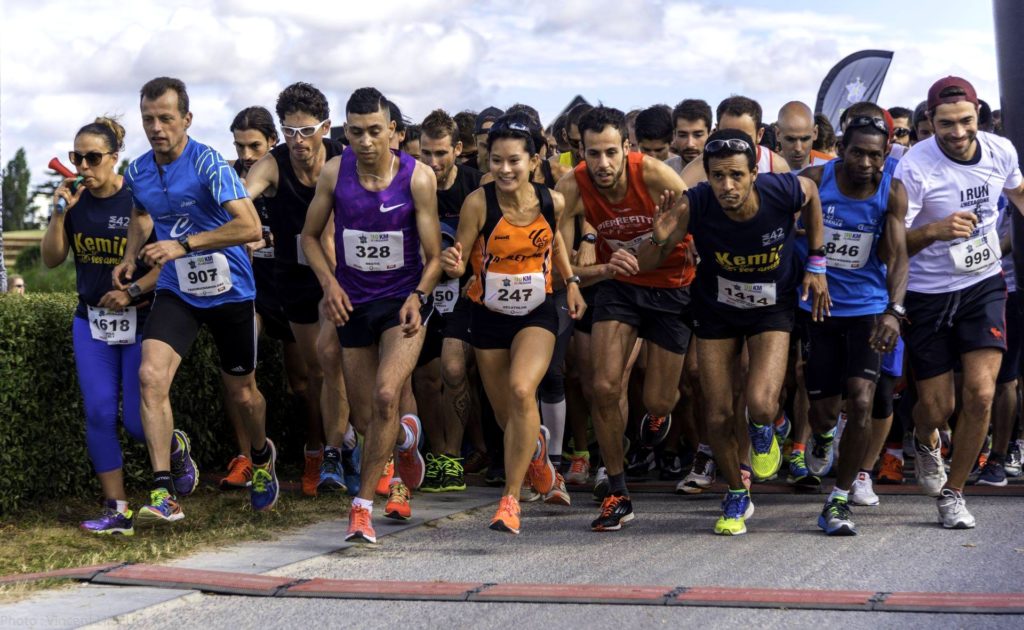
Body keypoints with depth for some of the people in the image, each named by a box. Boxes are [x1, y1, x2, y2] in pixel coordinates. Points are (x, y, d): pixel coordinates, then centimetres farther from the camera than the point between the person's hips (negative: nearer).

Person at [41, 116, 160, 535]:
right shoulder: (75, 200, 2)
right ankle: (117, 512, 1)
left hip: (141, 320, -4)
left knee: (137, 422, -6)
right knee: (98, 414, -5)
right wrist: (59, 213, -10)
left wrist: (133, 290, -21)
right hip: (91, 320, 4)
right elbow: (51, 259, 3)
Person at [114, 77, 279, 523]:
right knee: (151, 376, -20)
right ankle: (165, 492, -12)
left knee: (241, 392, 11)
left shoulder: (208, 164, -19)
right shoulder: (137, 173, -2)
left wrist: (184, 245, -32)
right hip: (176, 291, 3)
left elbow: (250, 226, -29)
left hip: (229, 291, -3)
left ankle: (262, 458, 45)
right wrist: (130, 257, 5)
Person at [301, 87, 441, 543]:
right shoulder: (334, 173, -6)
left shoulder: (418, 178, -11)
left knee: (386, 395, -24)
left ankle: (363, 505, -13)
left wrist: (418, 297, -24)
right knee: (365, 420, 8)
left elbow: (433, 257, -6)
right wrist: (328, 282, -9)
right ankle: (406, 438, 46)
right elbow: (310, 236, 8)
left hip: (404, 302, -3)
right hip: (353, 304, 3)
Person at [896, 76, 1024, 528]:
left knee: (980, 393, -12)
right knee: (936, 408, 2)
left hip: (983, 286, 3)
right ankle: (926, 441, 42)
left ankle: (952, 492, 9)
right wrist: (935, 230, -38)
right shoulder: (914, 167, -20)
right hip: (928, 294, -3)